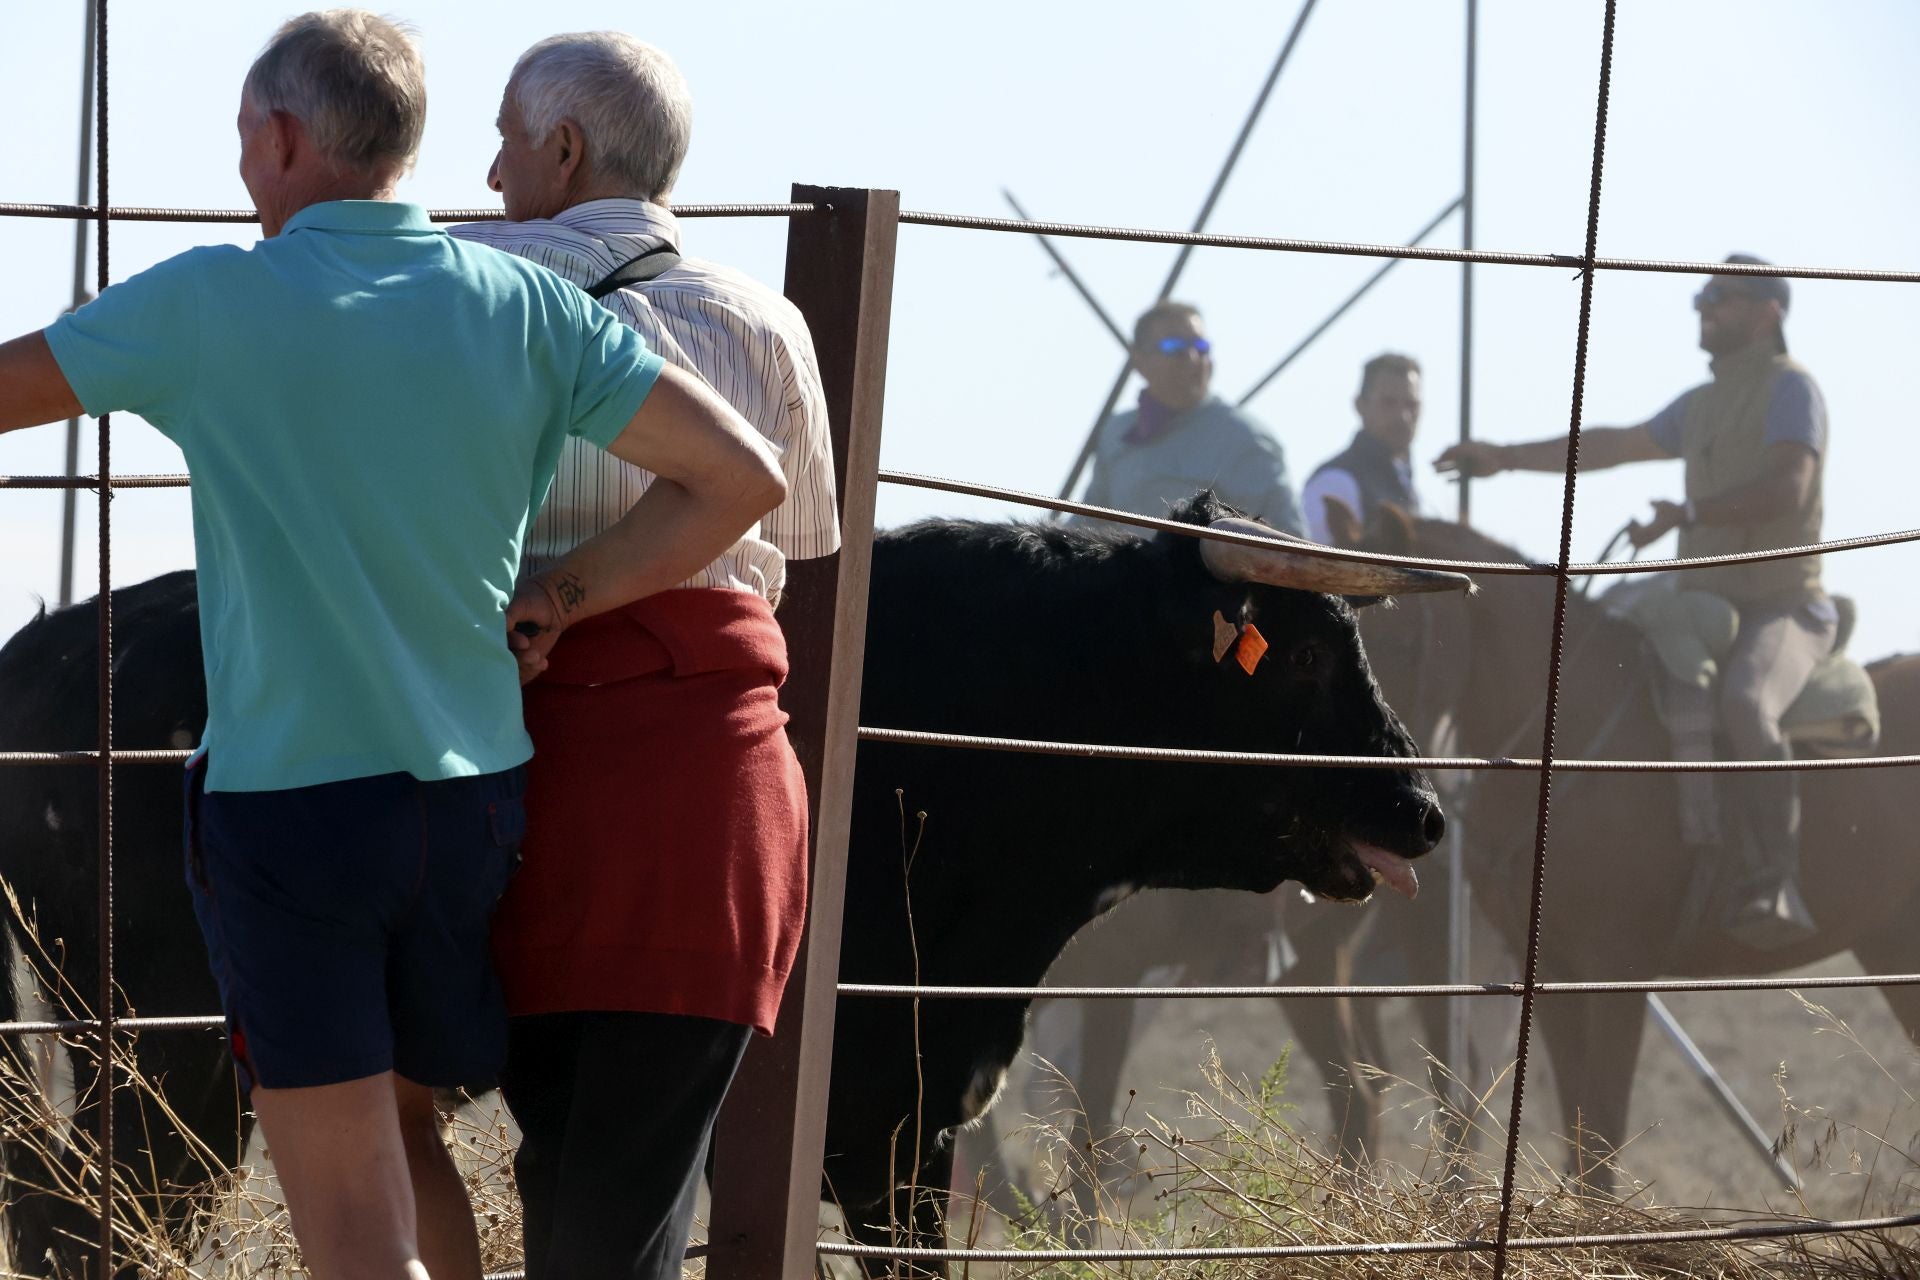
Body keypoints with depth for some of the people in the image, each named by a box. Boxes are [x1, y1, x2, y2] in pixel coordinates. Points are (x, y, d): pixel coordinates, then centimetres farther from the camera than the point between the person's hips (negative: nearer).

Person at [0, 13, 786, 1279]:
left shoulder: (209, 305, -9)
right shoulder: (525, 306, -1)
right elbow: (743, 474, -4)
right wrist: (560, 598, 3)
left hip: (287, 804, -4)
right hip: (472, 795, 4)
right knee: (401, 1123, 24)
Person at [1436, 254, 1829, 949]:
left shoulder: (1790, 387, -6)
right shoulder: (1702, 404, 20)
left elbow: (1787, 488, -21)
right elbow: (1613, 445, 30)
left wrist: (1689, 513, -30)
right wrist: (1506, 459, 30)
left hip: (1785, 608, -10)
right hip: (1707, 605, 10)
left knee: (1744, 703, -38)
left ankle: (1775, 883, -42)